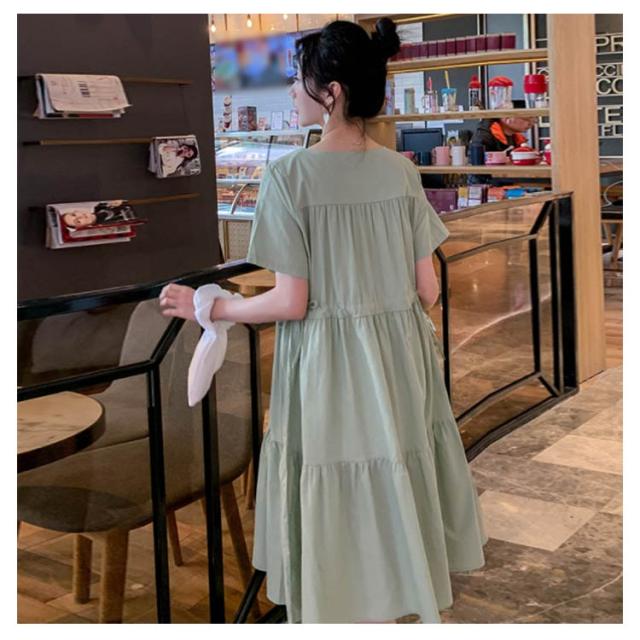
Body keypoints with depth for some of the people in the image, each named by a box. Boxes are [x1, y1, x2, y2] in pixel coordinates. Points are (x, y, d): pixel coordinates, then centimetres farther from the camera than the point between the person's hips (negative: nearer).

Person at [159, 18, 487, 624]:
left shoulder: (290, 174, -15)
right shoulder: (402, 170, -1)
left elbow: (291, 302, -15)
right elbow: (428, 289, 1)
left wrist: (207, 307, 0)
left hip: (327, 365, -4)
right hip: (400, 360, 5)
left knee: (336, 508, 10)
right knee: (401, 493, 19)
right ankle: (413, 604, 35)